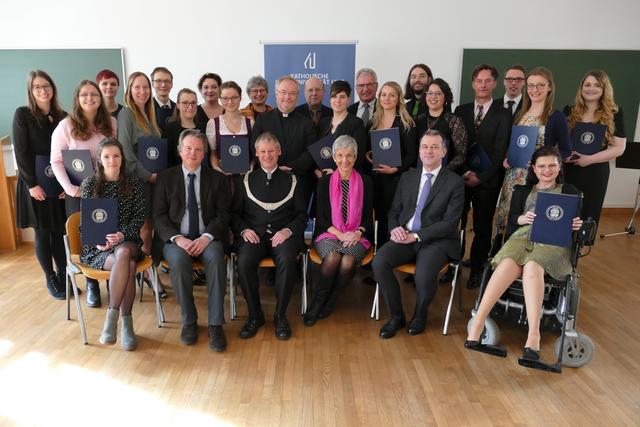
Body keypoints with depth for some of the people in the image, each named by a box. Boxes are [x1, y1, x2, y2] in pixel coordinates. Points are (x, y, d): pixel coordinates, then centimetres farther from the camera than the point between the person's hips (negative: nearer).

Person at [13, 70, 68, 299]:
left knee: (59, 230, 6)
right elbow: (21, 153, -8)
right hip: (35, 183, -3)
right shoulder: (22, 114, -4)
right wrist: (32, 184, -13)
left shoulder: (62, 116, 6)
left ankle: (64, 276, 17)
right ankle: (50, 279, 16)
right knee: (42, 232, 5)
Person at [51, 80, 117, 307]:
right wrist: (69, 188, -14)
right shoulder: (66, 126, -3)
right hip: (80, 192, -2)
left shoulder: (112, 123, 5)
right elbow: (56, 161, -4)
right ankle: (91, 284, 19)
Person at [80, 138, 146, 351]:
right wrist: (99, 241, -16)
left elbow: (139, 216, 2)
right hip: (96, 247, -1)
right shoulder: (90, 184, 4)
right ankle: (125, 321, -21)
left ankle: (112, 315, -24)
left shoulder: (133, 183, 6)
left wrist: (122, 235, -16)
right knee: (128, 265, -33)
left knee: (124, 253, -36)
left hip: (127, 242, 1)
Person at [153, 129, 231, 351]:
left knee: (216, 258, -33)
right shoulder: (166, 177, 11)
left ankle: (215, 324, -25)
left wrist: (206, 237, -15)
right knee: (178, 261, -32)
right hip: (176, 238, 0)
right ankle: (189, 321, -14)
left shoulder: (216, 178, 11)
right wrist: (177, 238, -14)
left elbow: (223, 214, 4)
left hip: (207, 238, 0)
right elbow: (159, 216, 4)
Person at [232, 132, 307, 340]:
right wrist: (244, 230, -7)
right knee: (244, 262, -30)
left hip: (283, 234, -1)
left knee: (287, 260, -33)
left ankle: (280, 316, -14)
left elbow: (301, 214, 11)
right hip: (253, 233, 1)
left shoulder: (290, 179, 16)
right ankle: (254, 315, -10)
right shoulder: (247, 179, 18)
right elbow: (235, 212, 14)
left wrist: (288, 230, -9)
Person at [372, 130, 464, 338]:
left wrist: (417, 235, -15)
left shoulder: (455, 182, 1)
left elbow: (450, 222, -7)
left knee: (424, 275, -32)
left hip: (436, 240, -4)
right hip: (404, 236, 4)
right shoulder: (407, 177, 15)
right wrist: (394, 228, -7)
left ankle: (419, 316, 4)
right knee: (379, 262, -25)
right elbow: (394, 210, 16)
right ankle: (396, 316, -3)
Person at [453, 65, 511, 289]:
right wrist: (464, 172, -10)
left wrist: (480, 177, -12)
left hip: (487, 182, -2)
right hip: (460, 178, 2)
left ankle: (477, 270, 21)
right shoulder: (461, 111, 8)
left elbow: (499, 152, -6)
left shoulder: (503, 115, 0)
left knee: (482, 228, 7)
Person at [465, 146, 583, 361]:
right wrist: (522, 218, -7)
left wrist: (577, 226, -9)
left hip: (554, 242, -1)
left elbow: (575, 223, 15)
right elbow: (510, 222, 16)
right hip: (522, 236, 1)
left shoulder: (570, 192, 24)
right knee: (508, 264, -35)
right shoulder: (522, 191, 28)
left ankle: (533, 336, -48)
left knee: (532, 265, -38)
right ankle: (476, 327, -46)